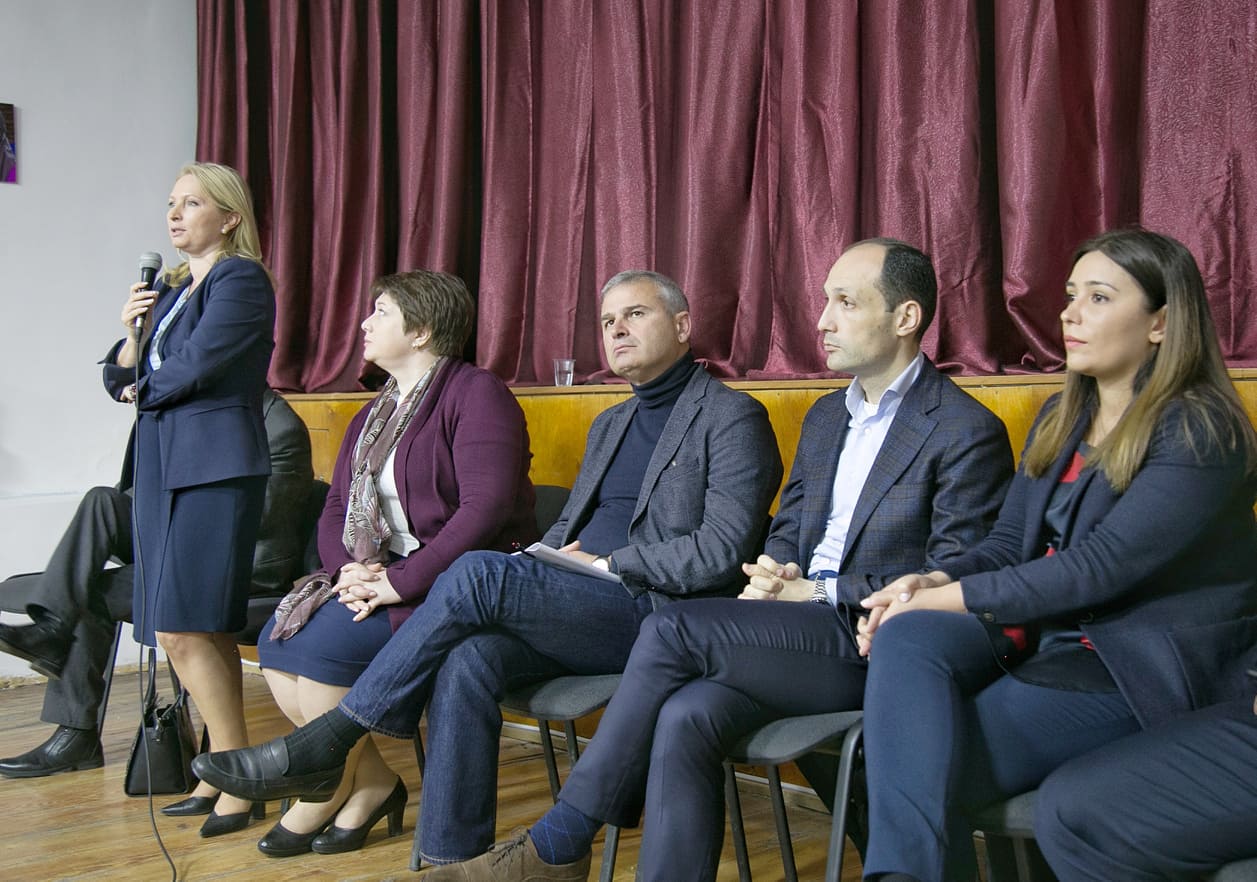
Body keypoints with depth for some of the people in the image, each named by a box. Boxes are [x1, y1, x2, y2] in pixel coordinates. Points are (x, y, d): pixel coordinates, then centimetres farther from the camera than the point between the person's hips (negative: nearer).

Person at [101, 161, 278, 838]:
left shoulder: (241, 279, -4)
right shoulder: (170, 288, 21)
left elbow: (196, 365, -14)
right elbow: (123, 380, 18)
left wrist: (143, 389, 5)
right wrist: (130, 329, -1)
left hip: (215, 465, -8)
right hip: (162, 468, 8)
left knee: (182, 630, -14)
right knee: (207, 630, 8)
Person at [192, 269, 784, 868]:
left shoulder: (731, 417, 1)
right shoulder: (609, 426, 27)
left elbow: (722, 549, -11)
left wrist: (605, 564, -10)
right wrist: (537, 568, 3)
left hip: (660, 619, -7)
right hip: (583, 614, 7)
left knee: (479, 572, -26)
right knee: (466, 660, -25)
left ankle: (324, 744, -17)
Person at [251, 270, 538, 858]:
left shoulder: (475, 394, -8)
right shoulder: (373, 416, 20)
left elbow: (485, 509, -21)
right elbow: (335, 511, 15)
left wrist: (400, 582, -23)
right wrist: (349, 568, -8)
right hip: (376, 576, 9)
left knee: (324, 643, -24)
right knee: (280, 638, -12)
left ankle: (328, 793, -3)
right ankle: (371, 781, -2)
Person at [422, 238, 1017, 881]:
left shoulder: (969, 432, -5)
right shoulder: (825, 417, 20)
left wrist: (819, 595, -14)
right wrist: (771, 578, -1)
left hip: (877, 647, -7)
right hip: (800, 635, 7)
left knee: (673, 628, -22)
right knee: (686, 717, -24)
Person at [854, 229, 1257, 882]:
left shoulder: (1200, 431, -11)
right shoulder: (1060, 417, 15)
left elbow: (1101, 565, -20)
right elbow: (1008, 544, 12)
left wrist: (948, 598, -18)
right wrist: (929, 583, -9)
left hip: (1141, 671, -6)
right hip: (1040, 635, 7)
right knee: (906, 634, -26)